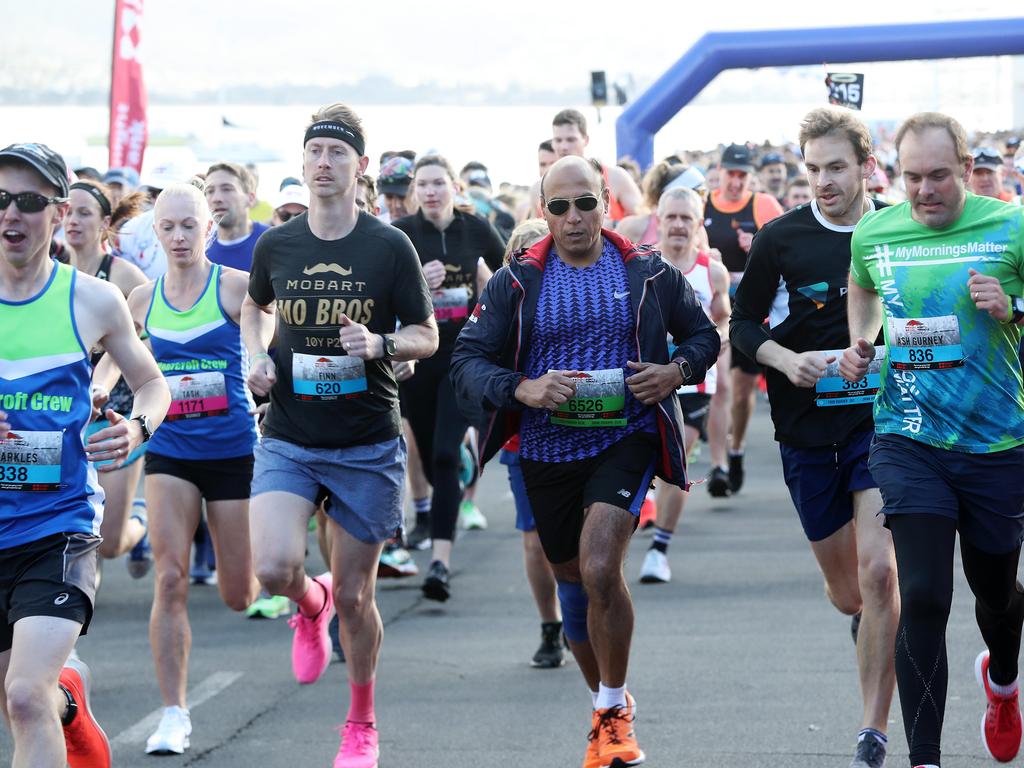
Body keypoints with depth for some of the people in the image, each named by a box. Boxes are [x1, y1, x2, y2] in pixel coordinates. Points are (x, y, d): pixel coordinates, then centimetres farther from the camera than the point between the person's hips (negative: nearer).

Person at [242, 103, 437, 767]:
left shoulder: (390, 247, -4)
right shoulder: (276, 245, 3)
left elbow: (427, 335, 1)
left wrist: (379, 344, -19)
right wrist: (256, 355, 3)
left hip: (368, 447, -1)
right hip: (288, 438, 2)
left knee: (355, 595, 4)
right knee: (274, 568, -19)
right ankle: (311, 605, 19)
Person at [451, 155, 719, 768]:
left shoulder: (648, 273, 1)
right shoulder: (517, 282, 1)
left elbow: (703, 335, 15)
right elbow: (467, 360, -3)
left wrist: (677, 371, -6)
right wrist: (523, 389, -20)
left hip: (626, 440, -3)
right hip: (548, 449, 3)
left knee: (599, 569, -23)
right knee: (574, 583, 13)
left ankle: (613, 710, -5)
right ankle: (611, 708, 35)